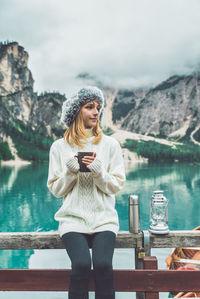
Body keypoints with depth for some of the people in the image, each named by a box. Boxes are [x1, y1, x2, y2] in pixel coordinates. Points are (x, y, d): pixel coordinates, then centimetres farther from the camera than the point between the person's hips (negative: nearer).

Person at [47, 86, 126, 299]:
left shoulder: (110, 144, 4)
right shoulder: (59, 147, 5)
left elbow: (117, 186, 4)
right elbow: (55, 190, 6)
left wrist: (99, 172, -15)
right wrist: (70, 172, -12)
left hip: (104, 219, 0)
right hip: (73, 219, 0)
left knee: (103, 264, -23)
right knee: (81, 265, -24)